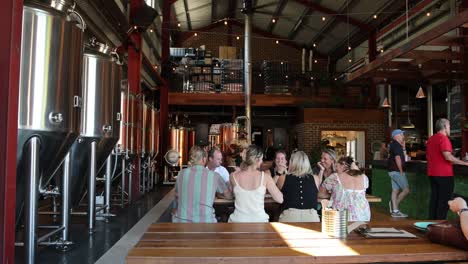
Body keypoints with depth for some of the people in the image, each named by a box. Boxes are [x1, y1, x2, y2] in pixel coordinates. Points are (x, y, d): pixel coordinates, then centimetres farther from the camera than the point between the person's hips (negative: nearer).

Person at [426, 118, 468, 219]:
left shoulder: (431, 139, 12)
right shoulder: (443, 138, -13)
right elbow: (448, 157, -23)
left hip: (432, 173, 8)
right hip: (444, 174, -8)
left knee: (434, 198, 13)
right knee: (444, 200, -1)